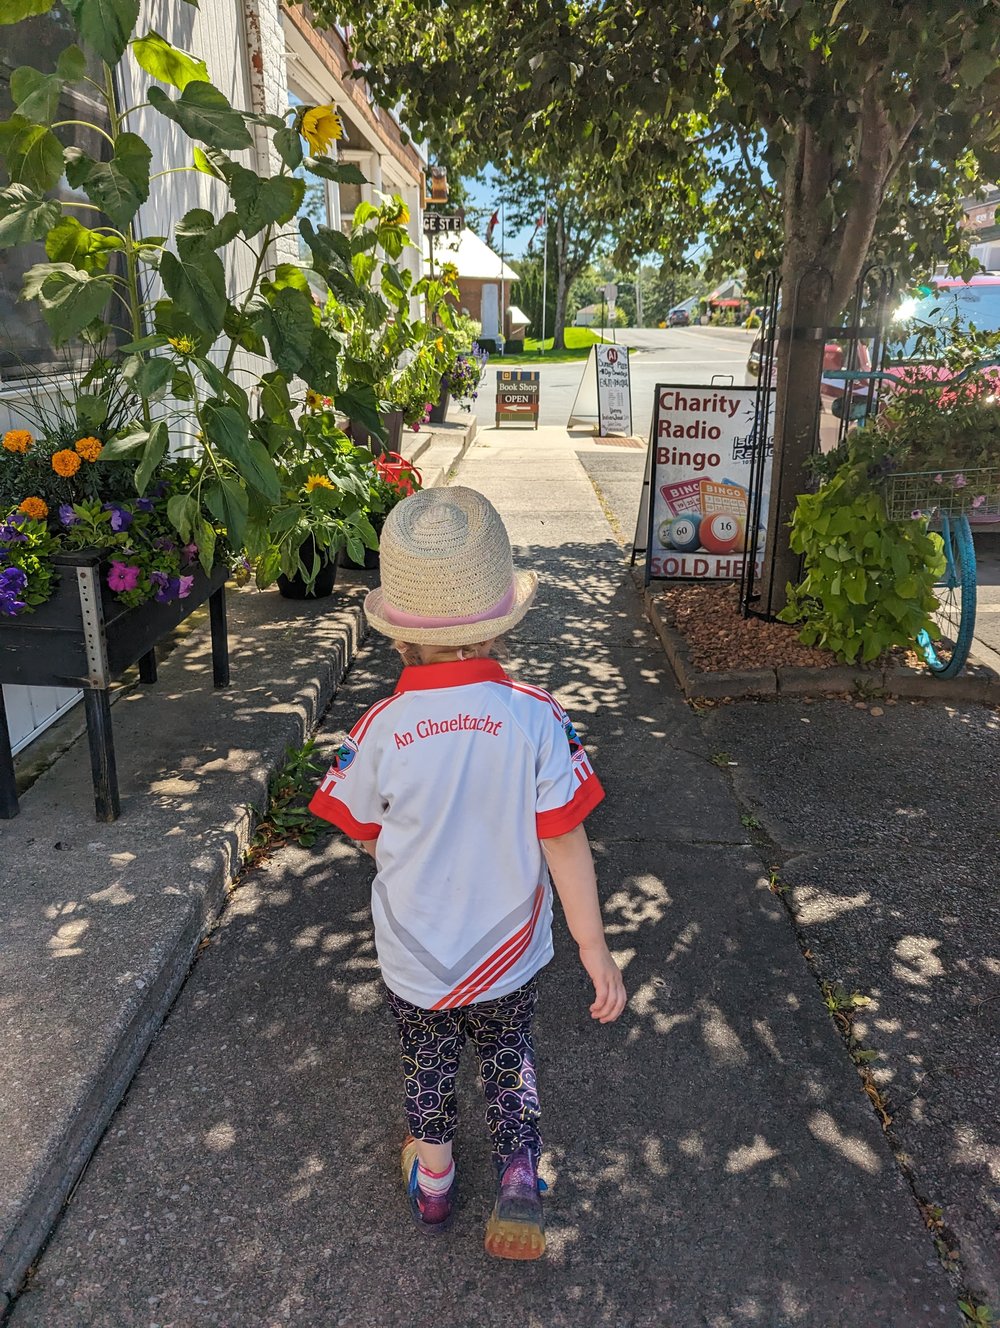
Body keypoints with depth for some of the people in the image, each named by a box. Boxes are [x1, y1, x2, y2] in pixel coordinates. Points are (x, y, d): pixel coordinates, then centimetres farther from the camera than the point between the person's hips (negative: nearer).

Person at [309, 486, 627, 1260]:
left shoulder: (378, 732, -21)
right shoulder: (537, 719, -23)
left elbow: (369, 838, -4)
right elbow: (566, 844, -17)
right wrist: (595, 948, -7)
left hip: (414, 958, 0)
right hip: (509, 954, 0)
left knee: (427, 1062, 27)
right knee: (509, 1057, 30)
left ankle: (433, 1183, 48)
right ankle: (519, 1179, 24)